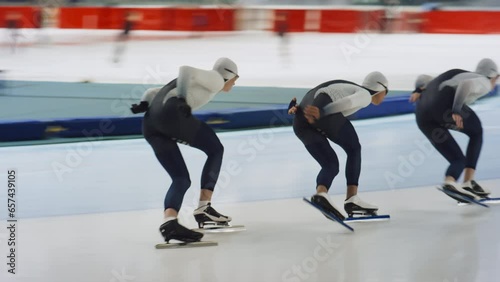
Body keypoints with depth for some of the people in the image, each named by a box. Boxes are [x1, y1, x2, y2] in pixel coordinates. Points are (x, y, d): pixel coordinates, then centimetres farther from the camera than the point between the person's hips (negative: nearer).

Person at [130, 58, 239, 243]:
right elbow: (185, 69, -5)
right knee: (215, 150, 12)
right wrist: (182, 100, -12)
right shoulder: (216, 80, 13)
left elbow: (153, 92, 31)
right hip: (172, 114, -8)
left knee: (181, 179, 5)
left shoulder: (200, 82, 37)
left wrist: (144, 104, 13)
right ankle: (204, 208, 4)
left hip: (150, 126, 8)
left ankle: (169, 221, -22)